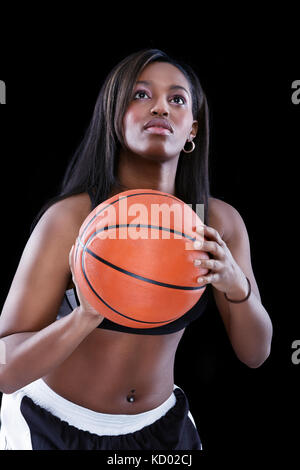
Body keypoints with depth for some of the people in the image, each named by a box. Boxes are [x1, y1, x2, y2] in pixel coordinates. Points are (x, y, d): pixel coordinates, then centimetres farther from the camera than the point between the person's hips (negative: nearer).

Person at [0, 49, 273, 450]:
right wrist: (89, 315, -38)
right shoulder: (70, 218, -21)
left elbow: (255, 354, -6)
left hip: (163, 425, 4)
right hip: (55, 425, -3)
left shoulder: (221, 221, -10)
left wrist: (237, 286, -25)